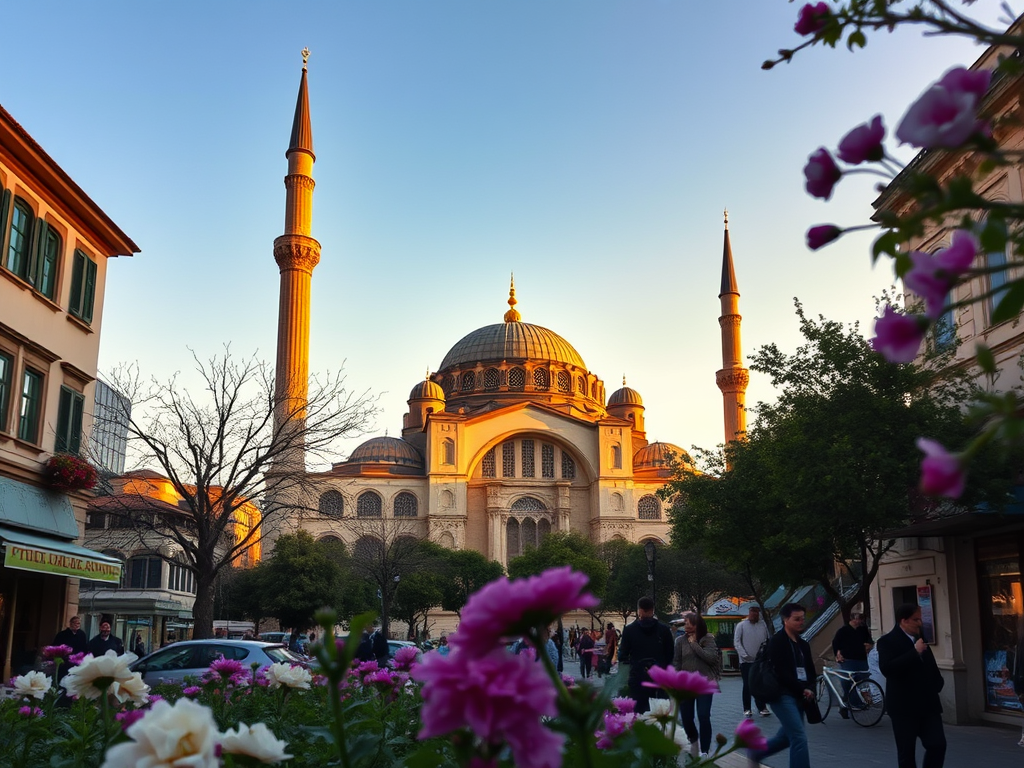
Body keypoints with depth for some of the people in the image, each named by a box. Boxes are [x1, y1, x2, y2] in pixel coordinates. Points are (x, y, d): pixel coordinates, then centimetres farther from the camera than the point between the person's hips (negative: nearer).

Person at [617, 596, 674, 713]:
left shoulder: (629, 630, -4)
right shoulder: (664, 630, 0)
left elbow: (622, 656, 1)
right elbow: (670, 655, 6)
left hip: (638, 678, -1)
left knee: (639, 712, 2)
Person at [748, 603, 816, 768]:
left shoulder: (803, 645, 15)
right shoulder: (777, 642, -9)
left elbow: (811, 672, 15)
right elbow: (781, 673, -16)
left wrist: (810, 689, -4)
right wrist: (803, 690, -14)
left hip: (798, 697, 8)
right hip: (782, 695, -8)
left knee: (786, 737, 14)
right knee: (799, 738, -14)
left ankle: (756, 752, 35)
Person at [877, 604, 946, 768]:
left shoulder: (920, 638, 13)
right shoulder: (887, 641, -9)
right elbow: (887, 668, -25)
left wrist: (937, 683, 11)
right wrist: (915, 652, -24)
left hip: (928, 703, 6)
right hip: (904, 706, -6)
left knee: (938, 744, -4)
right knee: (906, 751, 2)